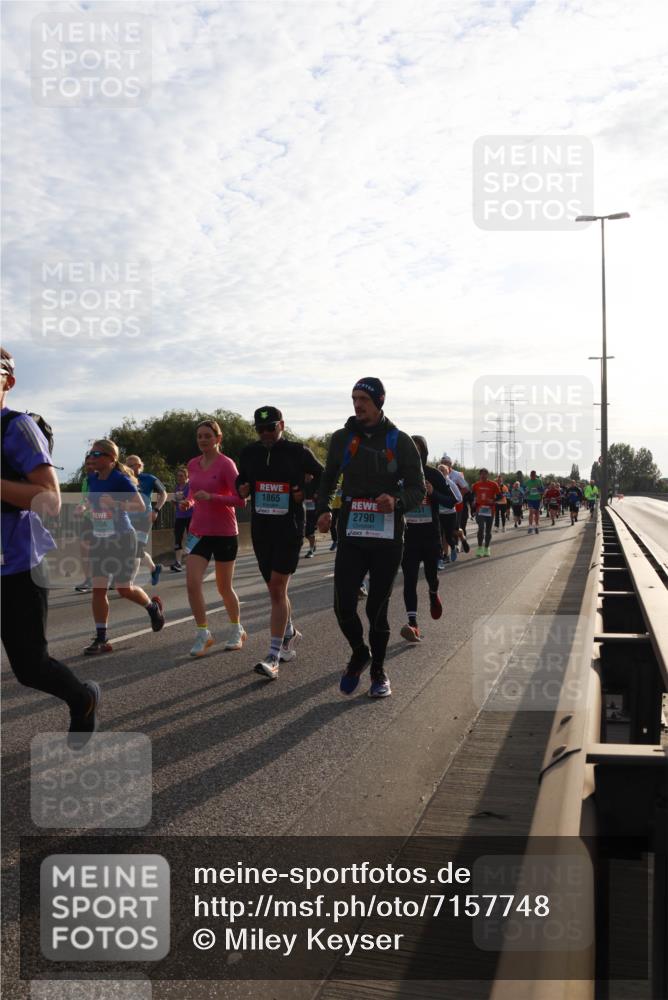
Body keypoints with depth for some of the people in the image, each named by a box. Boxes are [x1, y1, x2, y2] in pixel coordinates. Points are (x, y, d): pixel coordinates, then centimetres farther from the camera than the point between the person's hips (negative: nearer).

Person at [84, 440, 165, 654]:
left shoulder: (121, 480, -14)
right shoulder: (93, 480, 7)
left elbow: (141, 506, -16)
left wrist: (115, 504, -28)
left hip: (122, 539, -6)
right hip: (99, 539, 6)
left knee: (124, 589, -2)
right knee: (98, 589, -1)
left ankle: (153, 606, 30)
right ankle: (101, 639, 5)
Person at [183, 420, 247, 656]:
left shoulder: (226, 464, -11)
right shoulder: (193, 464, 7)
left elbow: (240, 500, -14)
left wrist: (211, 497, -25)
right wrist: (188, 502, 1)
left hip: (224, 533, -4)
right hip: (200, 532, 4)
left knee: (224, 587, 7)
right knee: (192, 583, -12)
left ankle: (236, 630, 30)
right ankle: (203, 634, 0)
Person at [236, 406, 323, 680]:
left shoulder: (298, 451, -4)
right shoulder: (249, 453, 7)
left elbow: (323, 476, 8)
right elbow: (241, 479, 22)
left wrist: (305, 493, -7)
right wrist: (241, 489, -1)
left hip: (289, 527, -5)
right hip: (260, 527, 5)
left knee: (278, 588, -12)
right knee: (274, 589, 14)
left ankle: (273, 658, -12)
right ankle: (289, 634, 40)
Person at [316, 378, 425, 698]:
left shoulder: (399, 441, 0)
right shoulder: (342, 438, 6)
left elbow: (418, 489, 0)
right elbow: (328, 478, 19)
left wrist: (397, 501, -21)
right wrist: (323, 509, 1)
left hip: (387, 537, -2)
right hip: (351, 536, 2)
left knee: (377, 608, 3)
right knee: (344, 606, -8)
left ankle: (378, 670, 24)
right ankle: (359, 652, 23)